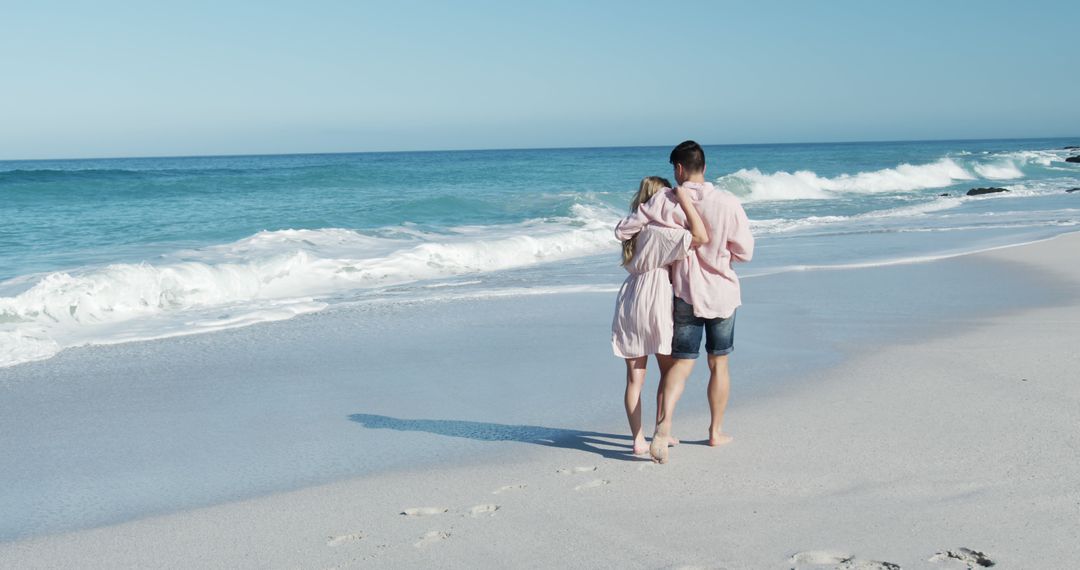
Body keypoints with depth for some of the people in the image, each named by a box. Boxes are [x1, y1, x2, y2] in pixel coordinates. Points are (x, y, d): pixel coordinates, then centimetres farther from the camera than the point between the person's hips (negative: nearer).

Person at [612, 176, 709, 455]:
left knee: (634, 378, 8)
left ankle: (638, 439, 11)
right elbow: (701, 237, -22)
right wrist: (685, 201, -18)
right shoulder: (659, 231, -14)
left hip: (629, 305, 6)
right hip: (655, 306, -6)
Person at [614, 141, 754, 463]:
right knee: (719, 364, 15)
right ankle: (716, 432, 26)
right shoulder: (728, 203, -11)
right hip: (722, 294, 0)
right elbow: (745, 252, -6)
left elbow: (622, 231, -7)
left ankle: (663, 426, -15)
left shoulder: (664, 201, -10)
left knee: (681, 363, 5)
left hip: (686, 294, 0)